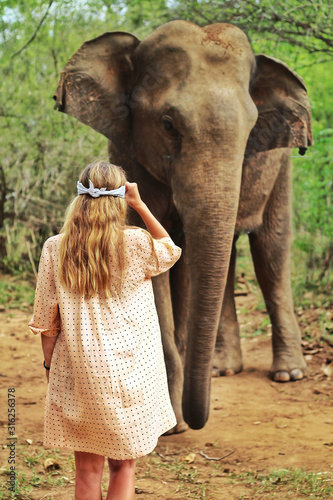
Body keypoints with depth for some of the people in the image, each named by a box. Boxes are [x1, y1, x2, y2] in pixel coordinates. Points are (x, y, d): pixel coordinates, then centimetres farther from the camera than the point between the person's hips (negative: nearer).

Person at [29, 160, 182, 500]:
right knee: (123, 466, 13)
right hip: (127, 377, -1)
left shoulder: (55, 249, -5)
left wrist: (50, 364, 12)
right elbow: (170, 250, 15)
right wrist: (140, 205, 8)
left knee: (87, 470, 11)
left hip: (78, 373, 1)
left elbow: (46, 321, -1)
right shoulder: (136, 245, -8)